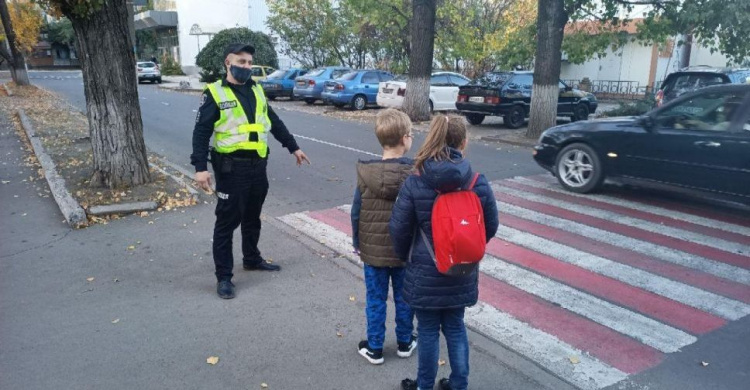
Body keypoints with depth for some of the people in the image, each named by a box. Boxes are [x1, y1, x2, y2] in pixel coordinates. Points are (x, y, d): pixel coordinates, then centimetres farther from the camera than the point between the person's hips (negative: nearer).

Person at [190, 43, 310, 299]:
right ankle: (224, 276, 11)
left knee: (253, 217, 19)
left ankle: (252, 259, 38)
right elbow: (201, 132, -11)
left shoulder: (256, 90, 12)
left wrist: (293, 147, 24)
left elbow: (275, 122, 22)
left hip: (258, 164, 6)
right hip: (231, 167, -6)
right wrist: (200, 167, -20)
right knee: (227, 221, 1)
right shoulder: (215, 93, -7)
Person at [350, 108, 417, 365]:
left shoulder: (365, 173, -13)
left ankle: (374, 349, 25)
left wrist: (357, 243, 8)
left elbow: (356, 213, -6)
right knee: (404, 299, 18)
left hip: (373, 250, 0)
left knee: (376, 301, 13)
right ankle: (404, 343, 34)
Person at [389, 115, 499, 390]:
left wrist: (405, 256, 11)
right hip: (462, 273, 2)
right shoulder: (478, 183, -11)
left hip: (425, 273, -2)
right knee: (455, 328, 20)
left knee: (428, 331, 14)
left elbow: (399, 230, -10)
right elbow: (490, 227, 0)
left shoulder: (414, 184, -16)